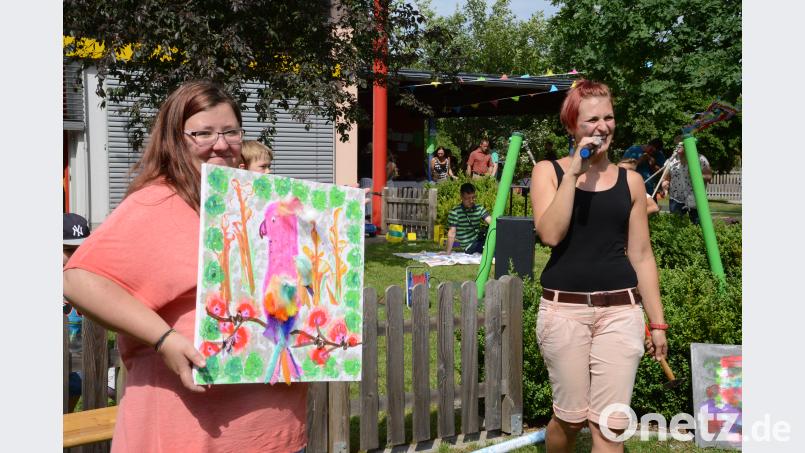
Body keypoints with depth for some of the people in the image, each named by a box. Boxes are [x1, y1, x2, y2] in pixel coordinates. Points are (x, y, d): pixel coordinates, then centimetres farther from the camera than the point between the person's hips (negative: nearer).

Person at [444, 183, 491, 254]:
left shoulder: (479, 208, 5)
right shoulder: (455, 212, -9)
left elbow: (490, 221, -7)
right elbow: (452, 233, -11)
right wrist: (448, 252, -12)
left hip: (480, 239, 6)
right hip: (469, 246, -6)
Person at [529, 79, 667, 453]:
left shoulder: (630, 181, 9)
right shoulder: (548, 171, 3)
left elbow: (641, 256, 11)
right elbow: (550, 234, -13)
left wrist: (657, 321, 9)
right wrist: (573, 172, -14)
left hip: (620, 311, 2)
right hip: (564, 309, -1)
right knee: (571, 418, 6)